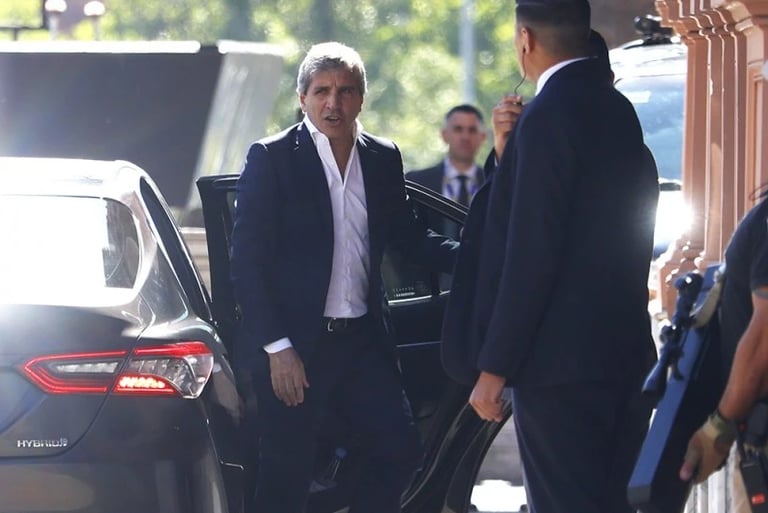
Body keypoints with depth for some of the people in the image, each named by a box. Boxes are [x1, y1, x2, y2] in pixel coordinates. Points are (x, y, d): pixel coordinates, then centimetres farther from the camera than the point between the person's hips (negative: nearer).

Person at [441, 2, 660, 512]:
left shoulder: (549, 114, -15)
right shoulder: (617, 109, 12)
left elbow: (531, 253, -19)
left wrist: (495, 366, -15)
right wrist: (508, 151, 13)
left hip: (560, 358, -9)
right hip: (623, 350, 9)